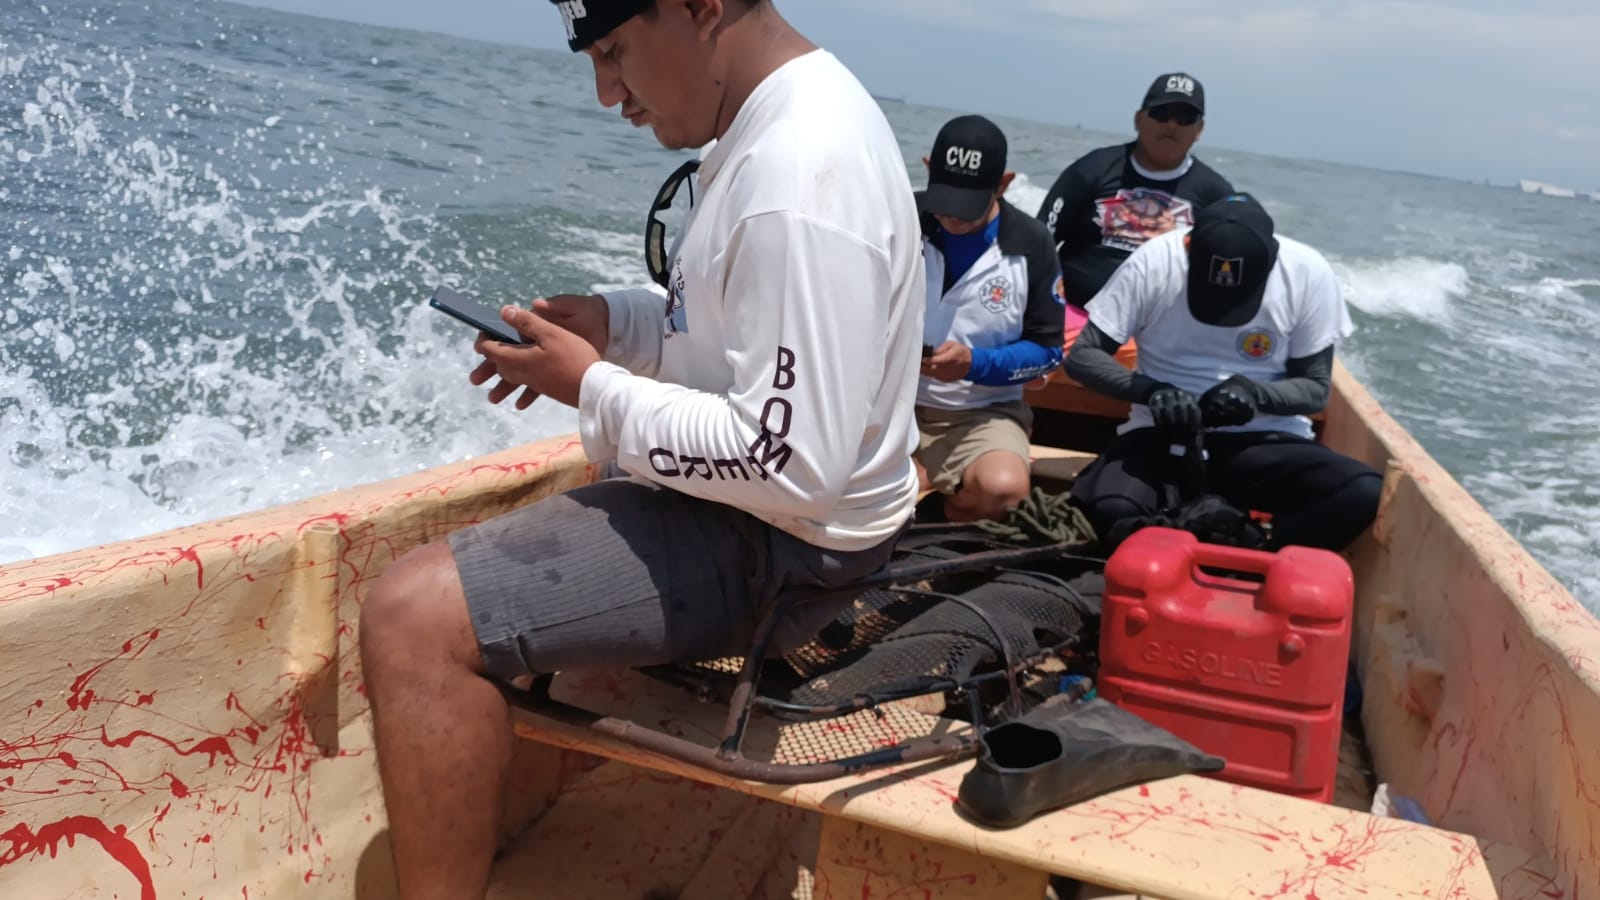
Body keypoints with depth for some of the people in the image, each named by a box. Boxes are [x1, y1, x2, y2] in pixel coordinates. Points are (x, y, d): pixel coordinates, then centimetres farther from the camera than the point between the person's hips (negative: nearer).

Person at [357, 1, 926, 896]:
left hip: (776, 547, -11)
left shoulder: (800, 179, -27)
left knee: (414, 617, -21)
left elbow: (791, 468, -29)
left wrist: (596, 388, -18)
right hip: (735, 488, 11)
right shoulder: (798, 115, 5)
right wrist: (612, 324, 3)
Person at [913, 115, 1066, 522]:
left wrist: (975, 365, -18)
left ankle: (939, 517, 3)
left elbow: (1048, 349, 0)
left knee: (1003, 489, -32)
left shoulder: (1032, 244, -2)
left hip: (981, 412, 0)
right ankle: (913, 478, 2)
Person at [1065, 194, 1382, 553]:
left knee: (1366, 494, -27)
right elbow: (1081, 356, -7)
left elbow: (1316, 387, 1)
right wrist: (1151, 391, -25)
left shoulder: (1309, 273, -9)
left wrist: (1257, 394, -21)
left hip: (1262, 439, 2)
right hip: (1163, 435, -1)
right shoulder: (1154, 262, -11)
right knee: (1109, 509, -34)